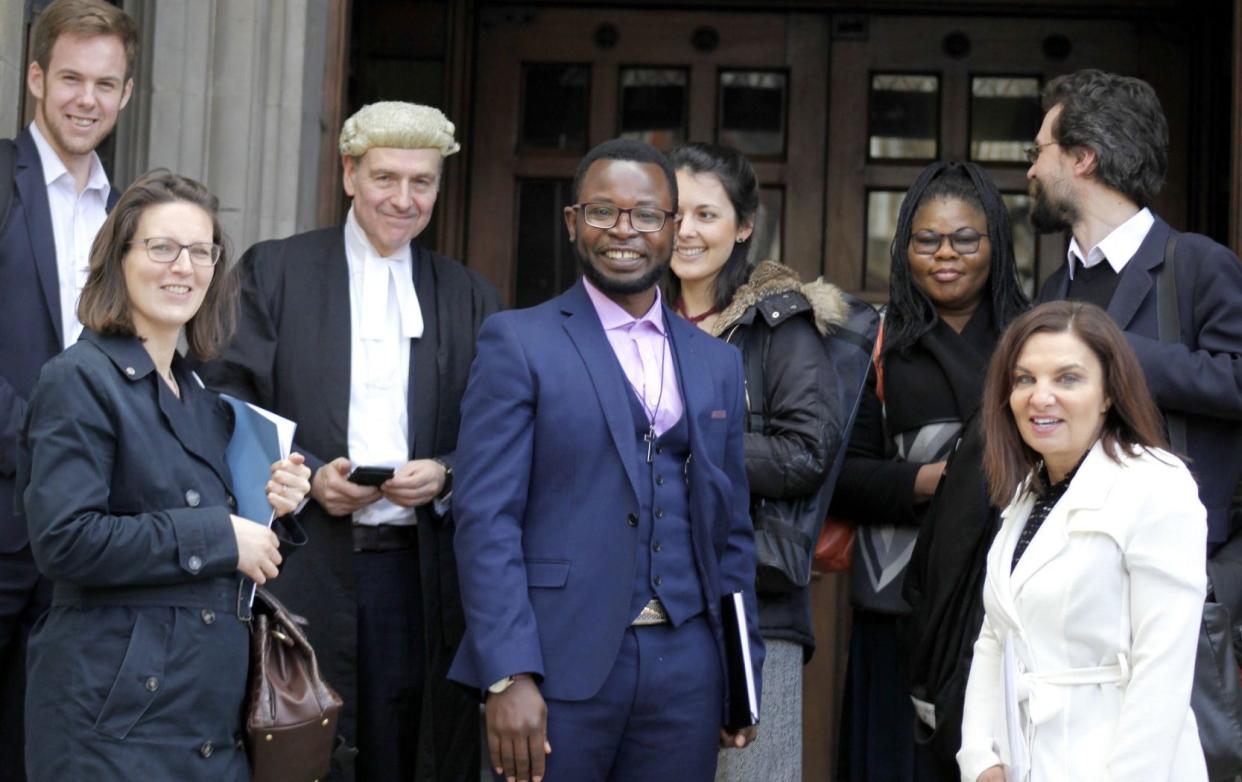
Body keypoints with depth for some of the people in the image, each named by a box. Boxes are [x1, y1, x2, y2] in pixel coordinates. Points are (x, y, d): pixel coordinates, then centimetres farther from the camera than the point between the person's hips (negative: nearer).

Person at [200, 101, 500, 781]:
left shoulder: (471, 297, 13)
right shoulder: (273, 271, 7)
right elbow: (227, 407, 2)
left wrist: (445, 474, -8)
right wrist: (308, 475, -12)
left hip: (423, 569, 2)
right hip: (304, 571, -2)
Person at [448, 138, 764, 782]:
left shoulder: (717, 363, 13)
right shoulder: (519, 342, -1)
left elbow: (729, 530, 16)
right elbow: (486, 516, -8)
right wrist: (508, 676, -15)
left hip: (686, 665, 4)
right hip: (559, 662, -4)